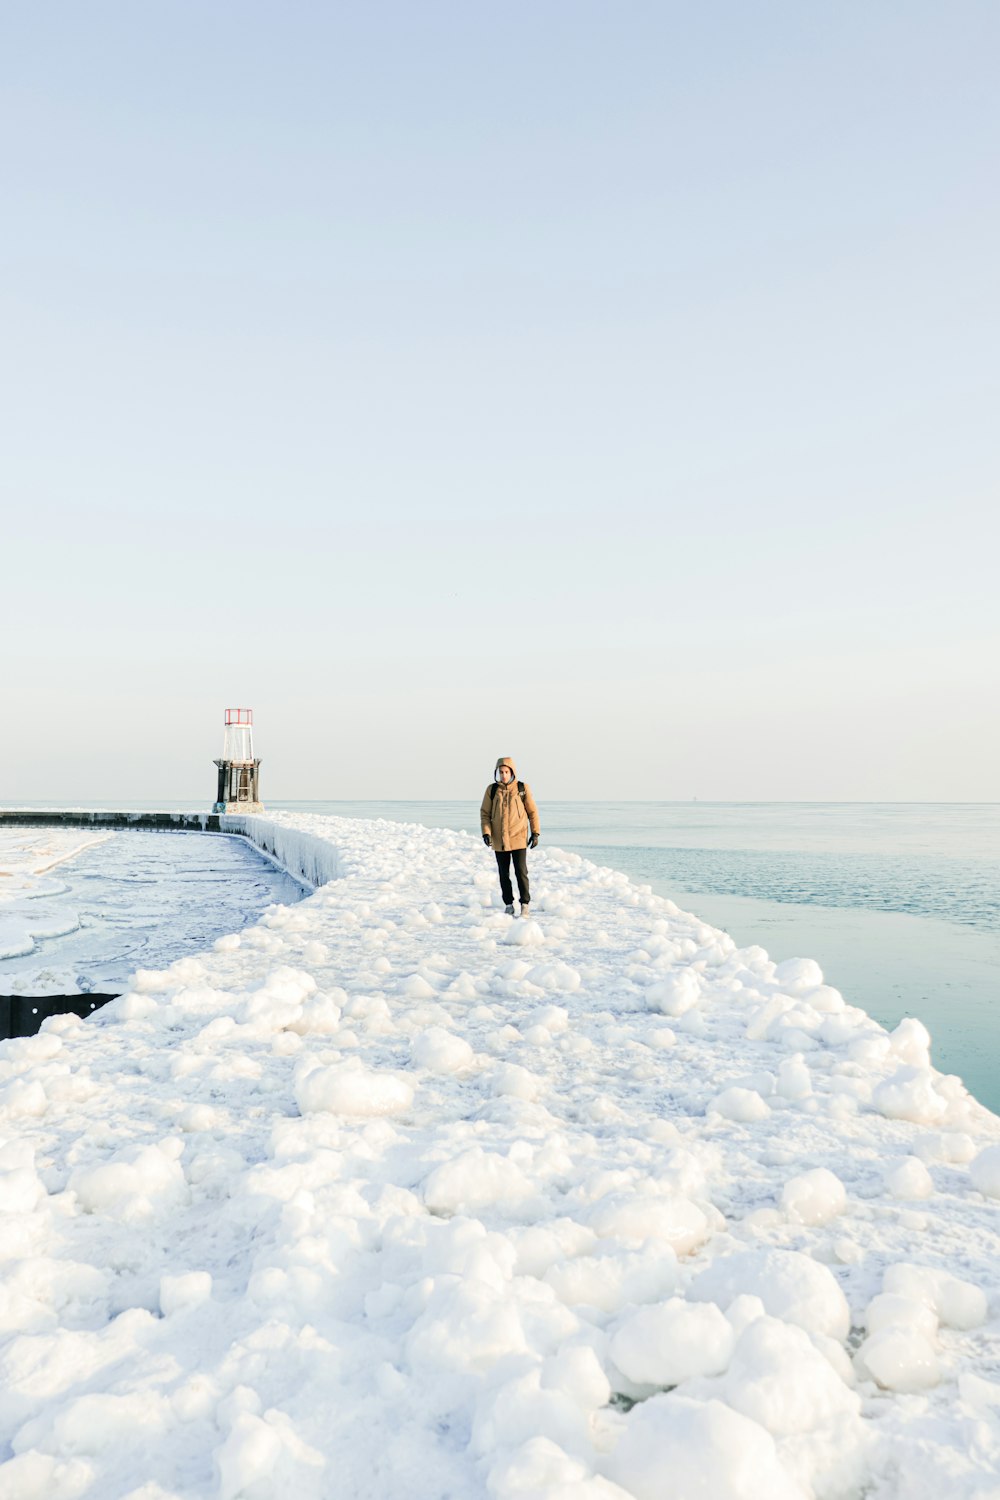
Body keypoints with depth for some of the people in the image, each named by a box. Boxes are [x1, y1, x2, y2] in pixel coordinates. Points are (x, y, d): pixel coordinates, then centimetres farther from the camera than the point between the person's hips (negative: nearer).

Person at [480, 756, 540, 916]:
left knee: (521, 872, -5)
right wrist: (486, 833, -8)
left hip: (519, 838, -2)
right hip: (499, 839, 2)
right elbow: (485, 813, 3)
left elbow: (532, 811, 4)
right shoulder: (491, 790, 0)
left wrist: (535, 833, 0)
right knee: (504, 874, 8)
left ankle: (525, 904, 6)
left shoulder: (522, 788, -3)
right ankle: (508, 905, 19)